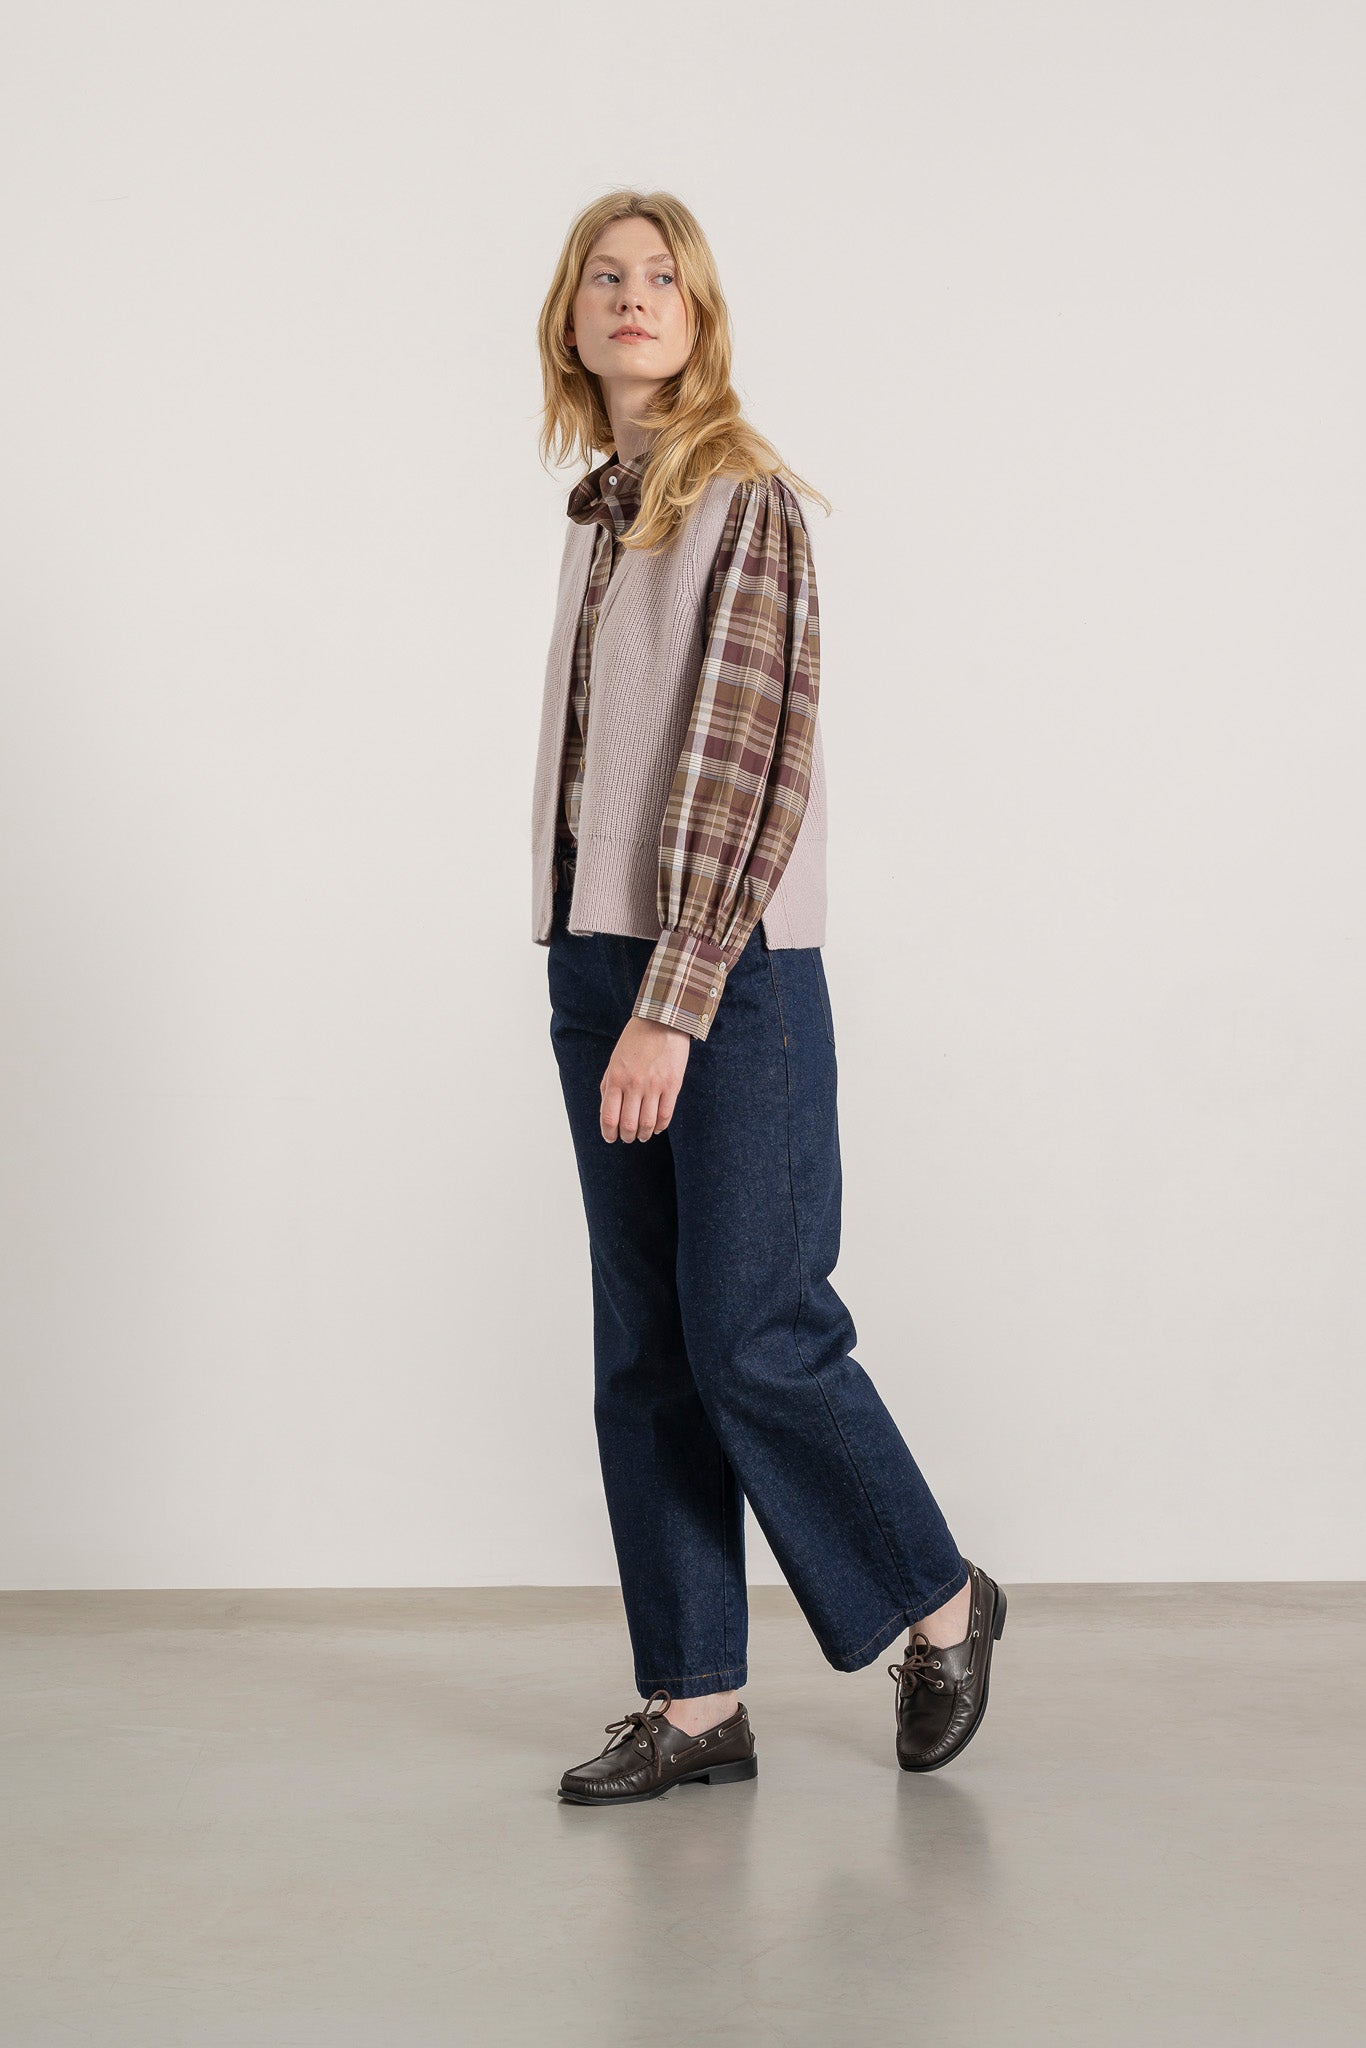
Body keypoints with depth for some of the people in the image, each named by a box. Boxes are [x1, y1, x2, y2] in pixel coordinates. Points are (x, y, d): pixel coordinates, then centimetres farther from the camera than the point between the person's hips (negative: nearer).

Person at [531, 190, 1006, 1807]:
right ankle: (696, 1704, 16)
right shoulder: (600, 509, 15)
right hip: (594, 965, 8)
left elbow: (748, 764, -15)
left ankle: (940, 1602, 19)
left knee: (754, 1337, -4)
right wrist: (603, 990, 12)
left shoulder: (746, 501, -8)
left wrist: (674, 1007, -20)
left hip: (730, 976, -7)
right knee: (643, 1353, 8)